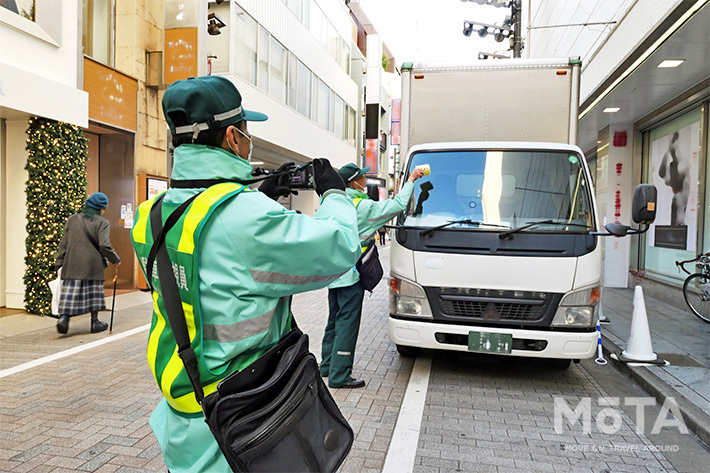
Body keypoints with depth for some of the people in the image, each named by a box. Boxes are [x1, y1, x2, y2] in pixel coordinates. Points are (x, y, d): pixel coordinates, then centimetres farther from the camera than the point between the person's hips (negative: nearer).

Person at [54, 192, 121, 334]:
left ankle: (64, 316, -14)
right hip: (93, 264, -3)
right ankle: (95, 322, 16)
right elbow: (104, 246, -13)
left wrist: (59, 261, 14)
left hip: (72, 264, 3)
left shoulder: (72, 219, 9)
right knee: (94, 293, 8)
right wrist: (116, 259, 0)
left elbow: (64, 243, 10)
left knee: (70, 293, 4)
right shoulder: (102, 223, -5)